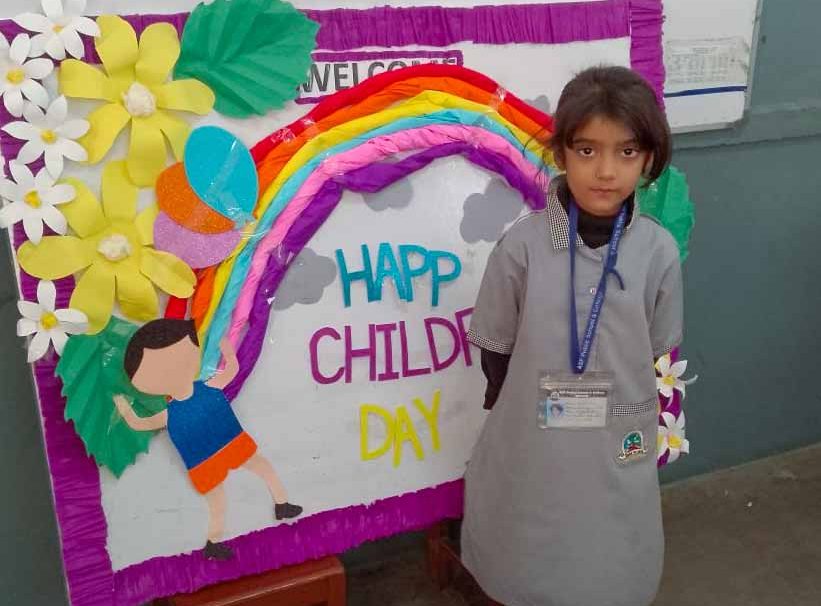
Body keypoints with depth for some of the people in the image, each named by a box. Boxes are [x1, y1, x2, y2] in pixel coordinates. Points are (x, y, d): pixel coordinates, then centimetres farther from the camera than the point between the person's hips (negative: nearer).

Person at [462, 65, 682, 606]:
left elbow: (653, 350, 3)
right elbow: (496, 349, -4)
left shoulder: (659, 251, -11)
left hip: (616, 443, 1)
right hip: (532, 440, -1)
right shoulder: (523, 244, -16)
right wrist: (529, 404, 5)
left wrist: (611, 401, 7)